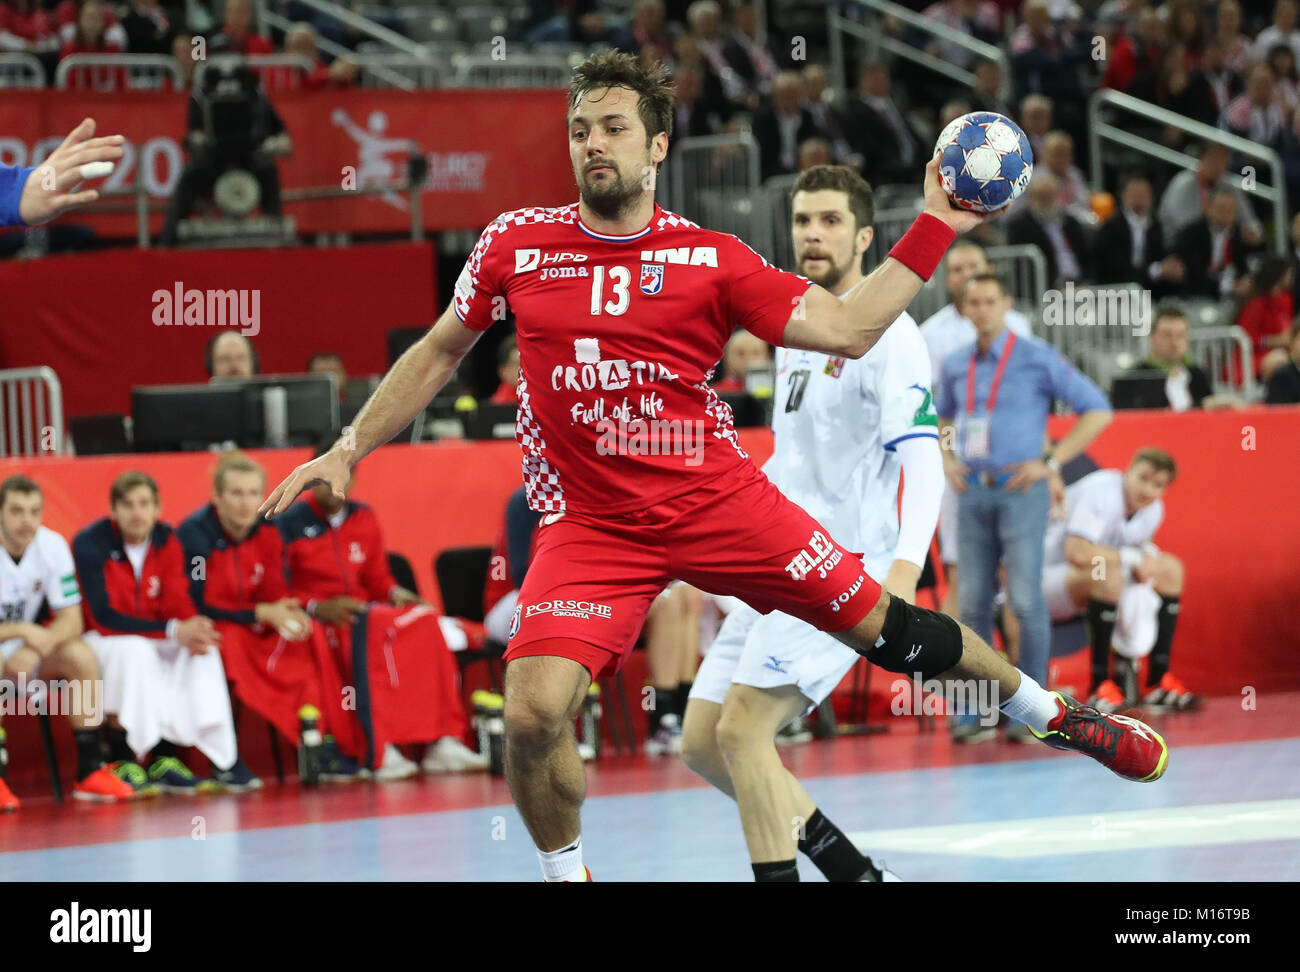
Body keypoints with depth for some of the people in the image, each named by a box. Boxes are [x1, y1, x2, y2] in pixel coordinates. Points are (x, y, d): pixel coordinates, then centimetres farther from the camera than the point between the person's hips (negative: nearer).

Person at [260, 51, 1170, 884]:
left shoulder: (711, 259, -2)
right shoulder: (515, 243, 1)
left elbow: (847, 328, -2)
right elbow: (439, 353, 15)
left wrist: (936, 229, -7)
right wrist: (346, 451, 12)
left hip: (717, 497, 0)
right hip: (591, 527, 0)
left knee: (883, 625, 3)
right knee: (534, 713, -21)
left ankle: (1050, 711, 29)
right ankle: (566, 874, 6)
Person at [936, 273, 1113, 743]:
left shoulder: (1037, 358, -3)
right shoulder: (955, 366, 11)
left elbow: (1097, 410, -3)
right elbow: (939, 417, 31)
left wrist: (1051, 462, -8)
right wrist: (945, 459, 11)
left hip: (1020, 490, -4)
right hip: (972, 493, 4)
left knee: (1026, 602, -8)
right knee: (974, 604, 3)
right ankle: (975, 713, 7)